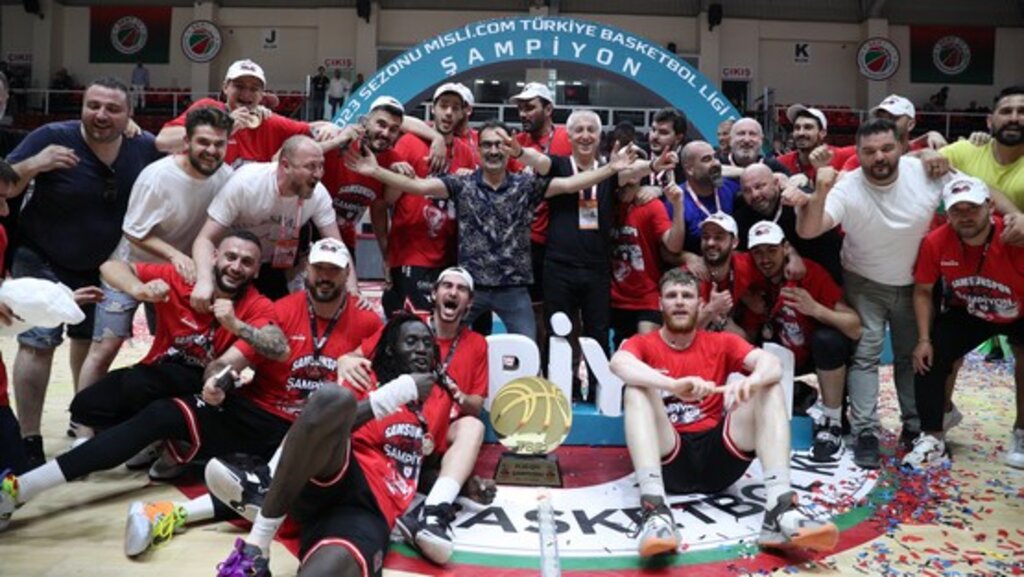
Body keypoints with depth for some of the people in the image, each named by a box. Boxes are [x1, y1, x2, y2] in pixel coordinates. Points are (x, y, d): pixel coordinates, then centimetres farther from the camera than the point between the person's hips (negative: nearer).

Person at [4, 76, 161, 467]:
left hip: (103, 267, 4)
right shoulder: (53, 137, -20)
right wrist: (33, 165, -37)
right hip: (41, 260, -4)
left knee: (90, 341, 18)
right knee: (39, 343, -13)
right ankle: (29, 439, -2)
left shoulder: (145, 147, -10)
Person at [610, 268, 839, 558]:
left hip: (718, 457, 2)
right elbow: (619, 363, -19)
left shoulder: (721, 343, 14)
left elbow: (773, 364, -5)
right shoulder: (643, 344, 7)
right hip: (668, 460, -2)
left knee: (769, 389, -13)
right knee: (637, 390, -25)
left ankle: (780, 509, -33)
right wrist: (674, 385, -37)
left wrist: (750, 381, -30)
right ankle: (654, 509, -45)